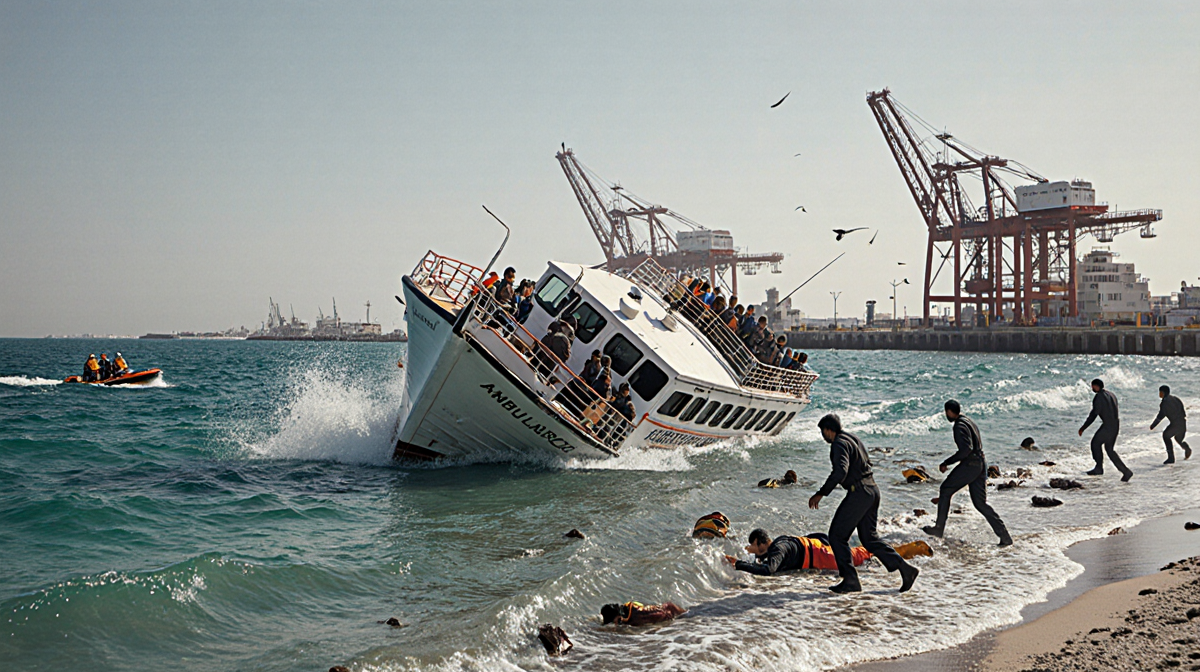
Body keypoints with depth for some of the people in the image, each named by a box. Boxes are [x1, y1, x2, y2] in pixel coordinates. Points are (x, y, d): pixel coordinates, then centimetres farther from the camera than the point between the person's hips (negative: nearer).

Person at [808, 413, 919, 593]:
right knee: (869, 538, 15)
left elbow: (840, 471, -28)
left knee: (837, 536, 0)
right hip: (872, 489, 10)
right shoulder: (853, 439, 16)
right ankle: (905, 569, 9)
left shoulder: (839, 443, -13)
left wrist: (821, 493, -26)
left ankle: (850, 580, -1)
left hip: (859, 493, -10)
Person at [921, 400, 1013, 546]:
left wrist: (946, 463, -18)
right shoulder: (970, 422, 18)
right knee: (980, 503, 9)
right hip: (981, 464, 9)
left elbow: (966, 449, -23)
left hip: (969, 465, -9)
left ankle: (939, 528, 10)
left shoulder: (960, 425, -13)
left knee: (945, 491, 6)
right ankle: (1005, 537, 3)